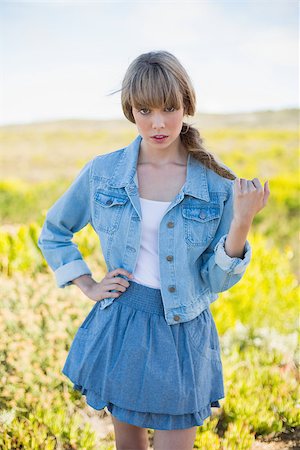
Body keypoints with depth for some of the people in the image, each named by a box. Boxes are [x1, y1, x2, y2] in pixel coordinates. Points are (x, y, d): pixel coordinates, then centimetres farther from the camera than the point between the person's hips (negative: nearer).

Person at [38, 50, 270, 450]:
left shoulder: (218, 184, -8)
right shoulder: (102, 172, -4)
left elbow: (217, 280, -6)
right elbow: (53, 233, 12)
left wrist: (242, 222, -21)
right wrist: (89, 286, 2)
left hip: (183, 335, -2)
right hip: (120, 327, 2)